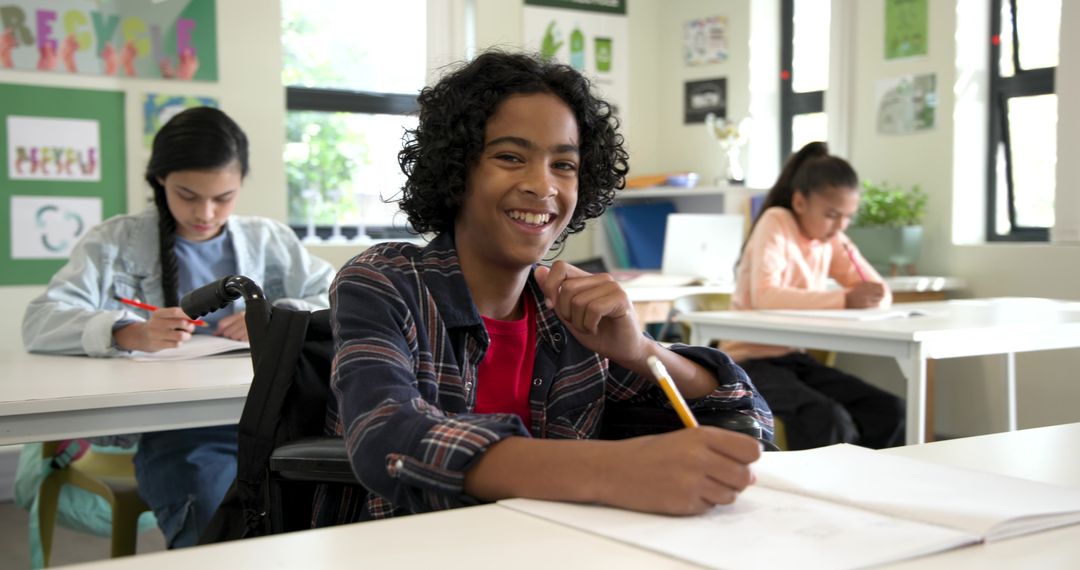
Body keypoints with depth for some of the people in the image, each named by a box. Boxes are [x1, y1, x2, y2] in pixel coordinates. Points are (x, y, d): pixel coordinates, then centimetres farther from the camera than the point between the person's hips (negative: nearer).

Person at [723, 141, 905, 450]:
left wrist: (872, 297, -19)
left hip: (795, 358, 7)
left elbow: (881, 292, 6)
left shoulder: (832, 239, 7)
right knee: (828, 420, -31)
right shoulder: (775, 223, -14)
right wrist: (844, 299, -37)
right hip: (751, 360, -7)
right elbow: (764, 296, -30)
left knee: (889, 411, -10)